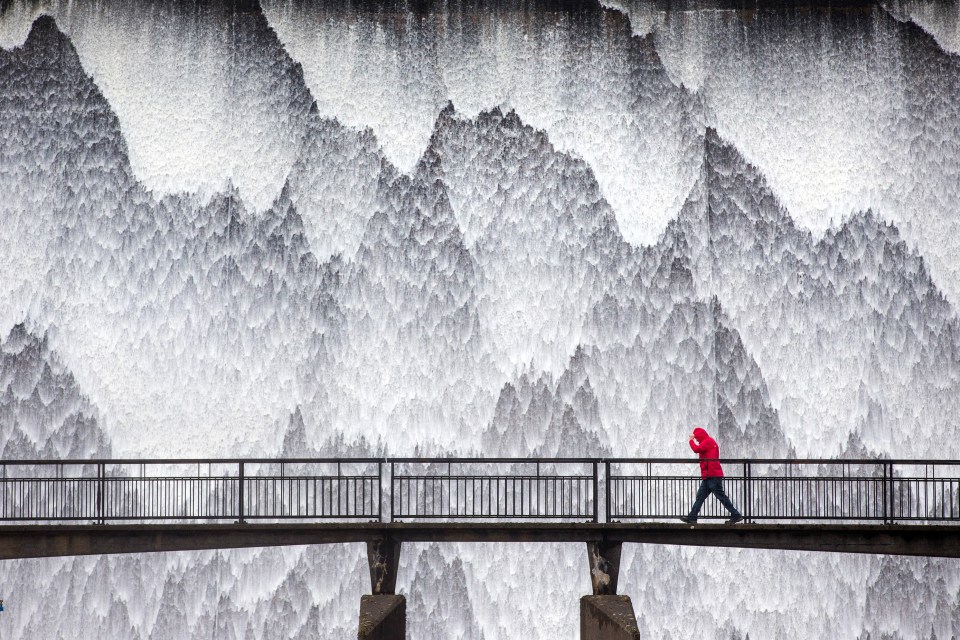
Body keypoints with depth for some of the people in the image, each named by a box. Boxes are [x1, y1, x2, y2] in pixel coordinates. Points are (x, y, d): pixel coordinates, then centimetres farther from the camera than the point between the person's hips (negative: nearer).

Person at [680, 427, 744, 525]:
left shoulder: (708, 441, -7)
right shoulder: (709, 442, 24)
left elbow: (697, 449, -15)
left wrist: (691, 441, -1)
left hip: (713, 475, -10)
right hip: (708, 476, 10)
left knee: (721, 497, -9)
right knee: (700, 497, 8)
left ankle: (736, 515, -6)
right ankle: (692, 517, 9)